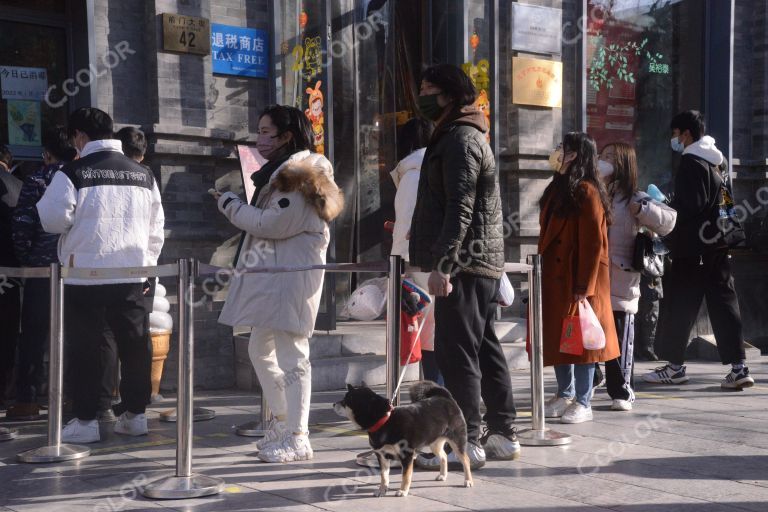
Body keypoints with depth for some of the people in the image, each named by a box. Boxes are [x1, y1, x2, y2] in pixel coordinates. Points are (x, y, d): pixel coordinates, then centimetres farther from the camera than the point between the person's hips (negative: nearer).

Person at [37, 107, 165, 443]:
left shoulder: (73, 173, -8)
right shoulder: (143, 174, 9)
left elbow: (52, 219, -9)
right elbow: (155, 228, 11)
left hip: (85, 276, -4)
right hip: (131, 275, 4)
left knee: (86, 349, 3)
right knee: (134, 346, 10)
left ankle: (85, 421, 7)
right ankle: (135, 414, 17)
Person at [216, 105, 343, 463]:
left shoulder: (298, 172, -12)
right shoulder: (280, 170, 21)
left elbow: (274, 223, -18)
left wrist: (232, 206, -6)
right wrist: (239, 206, 8)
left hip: (292, 274, -11)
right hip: (271, 272, 11)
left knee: (291, 356, -7)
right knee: (261, 350, 16)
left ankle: (297, 439, -2)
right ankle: (283, 422, 28)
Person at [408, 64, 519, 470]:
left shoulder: (461, 139, -11)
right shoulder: (460, 136, 23)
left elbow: (460, 209, -20)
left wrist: (442, 264, -24)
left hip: (463, 265, -11)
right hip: (481, 264, 11)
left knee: (455, 351, -9)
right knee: (485, 349, 12)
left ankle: (467, 441, -6)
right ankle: (502, 434, 18)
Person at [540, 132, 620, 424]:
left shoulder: (587, 191, -13)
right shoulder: (558, 189, 14)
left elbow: (594, 242, -16)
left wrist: (584, 286, -18)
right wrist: (541, 270, 12)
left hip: (577, 280, -8)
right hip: (554, 278, 8)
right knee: (556, 337, 13)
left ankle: (583, 403, 7)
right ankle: (565, 395, 25)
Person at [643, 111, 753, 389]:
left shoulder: (691, 163, -12)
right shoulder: (714, 160, 16)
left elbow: (690, 206, -19)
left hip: (692, 249, -9)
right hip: (717, 246, 9)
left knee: (679, 304, 1)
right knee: (723, 303, 6)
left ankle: (674, 365, 7)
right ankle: (738, 366, 3)